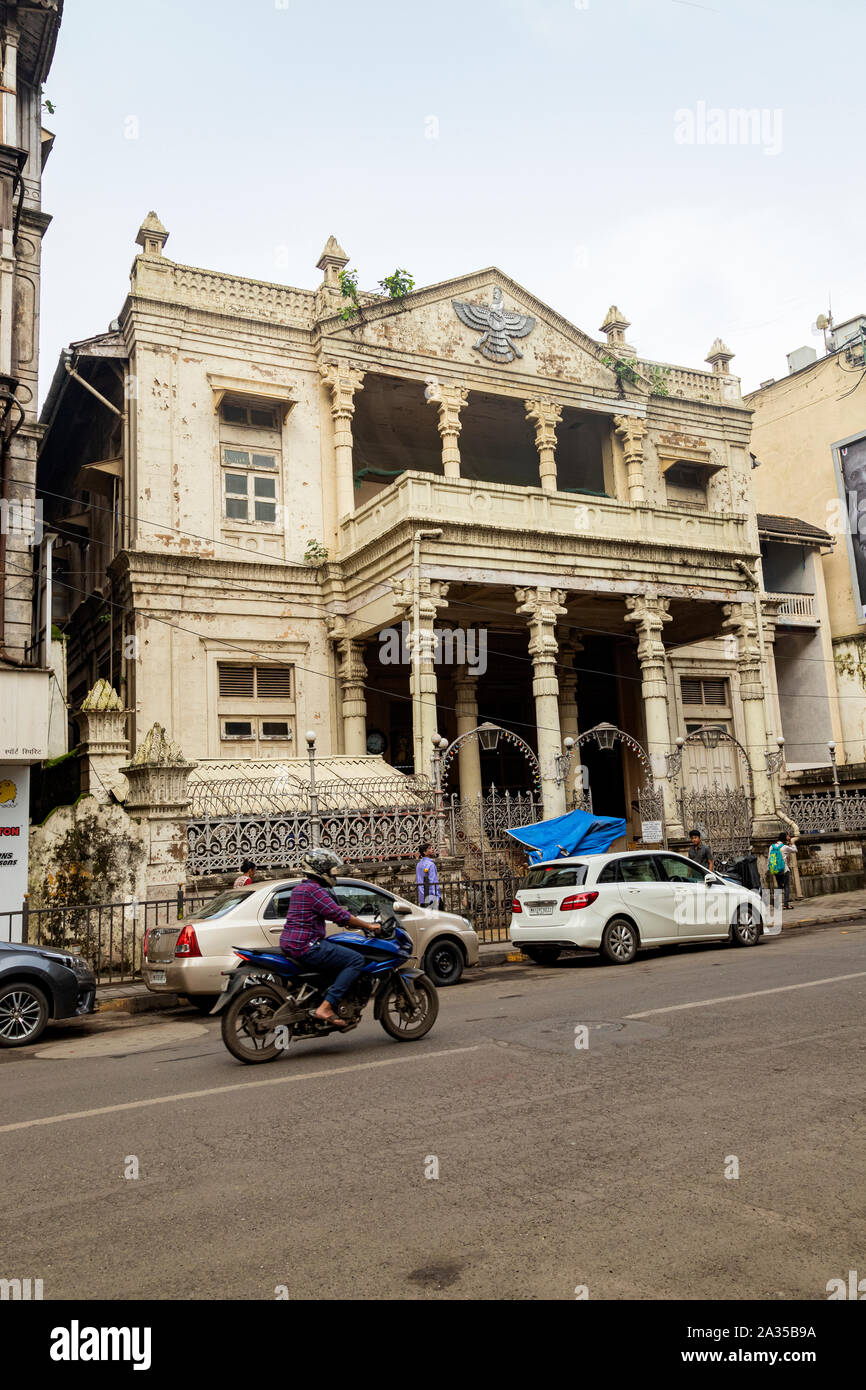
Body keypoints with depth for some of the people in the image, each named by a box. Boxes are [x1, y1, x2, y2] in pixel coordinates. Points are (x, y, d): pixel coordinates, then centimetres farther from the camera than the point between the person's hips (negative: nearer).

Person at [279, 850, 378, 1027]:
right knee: (356, 960, -12)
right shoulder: (314, 890, -13)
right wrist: (368, 926, -8)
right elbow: (339, 915, -17)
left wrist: (356, 922, 27)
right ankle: (326, 1007, -18)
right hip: (306, 946, -11)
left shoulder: (300, 888, 19)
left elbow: (331, 912, 29)